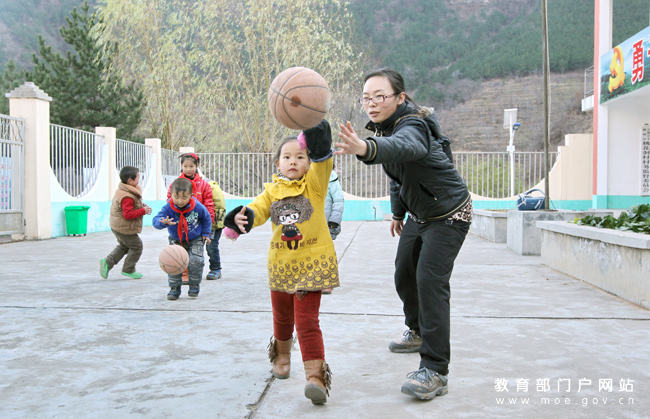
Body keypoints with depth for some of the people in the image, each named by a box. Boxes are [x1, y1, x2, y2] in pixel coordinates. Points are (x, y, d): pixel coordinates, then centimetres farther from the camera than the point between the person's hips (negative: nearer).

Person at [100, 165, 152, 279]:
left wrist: (141, 206, 6)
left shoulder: (121, 191, 7)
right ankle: (128, 270, 15)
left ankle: (107, 262, 18)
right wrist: (143, 211, -25)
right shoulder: (127, 197, -28)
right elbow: (128, 214, -32)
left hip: (116, 226, 10)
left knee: (123, 246, 26)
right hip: (125, 228, -10)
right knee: (136, 246, 6)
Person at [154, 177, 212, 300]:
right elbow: (156, 220, -33)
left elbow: (206, 218, 0)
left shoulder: (198, 207, -20)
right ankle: (174, 288, 6)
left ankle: (194, 285, 9)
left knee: (195, 261, -14)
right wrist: (163, 222, -55)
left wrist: (205, 233, 3)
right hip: (176, 240, 1)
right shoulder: (168, 208, -23)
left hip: (195, 240, -1)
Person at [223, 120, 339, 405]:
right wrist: (243, 216, -30)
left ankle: (316, 375, -6)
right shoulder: (272, 190, 6)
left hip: (312, 263, -4)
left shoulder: (314, 184, -2)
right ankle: (282, 355, 48)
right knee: (282, 317, 21)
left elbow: (322, 162, -20)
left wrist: (317, 141, -38)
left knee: (307, 319, -9)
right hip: (281, 264, 4)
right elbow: (259, 209, -7)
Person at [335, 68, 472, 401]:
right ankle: (418, 332, 42)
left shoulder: (411, 127, -31)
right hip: (420, 215, 9)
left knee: (430, 280, -21)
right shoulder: (384, 126, -3)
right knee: (403, 275, 16)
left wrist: (366, 148, -77)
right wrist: (398, 212, 17)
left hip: (448, 215, -9)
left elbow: (402, 147, -58)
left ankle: (435, 371, -18)